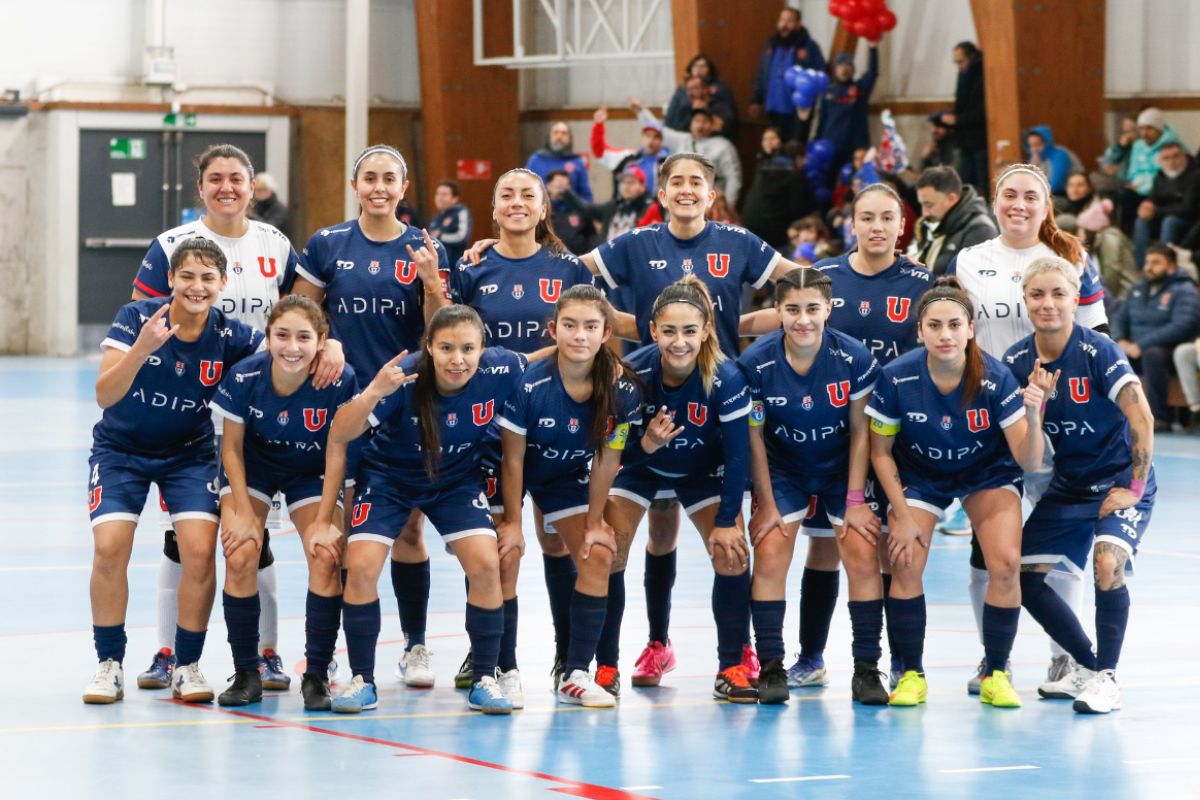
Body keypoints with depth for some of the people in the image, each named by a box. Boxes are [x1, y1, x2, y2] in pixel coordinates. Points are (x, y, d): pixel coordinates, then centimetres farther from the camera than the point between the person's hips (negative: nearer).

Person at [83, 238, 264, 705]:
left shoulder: (229, 336, -16)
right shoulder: (137, 318, -21)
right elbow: (105, 395, -28)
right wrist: (142, 347, -45)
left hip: (189, 453, 1)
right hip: (121, 450, -1)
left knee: (200, 552, -17)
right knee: (110, 548, -19)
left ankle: (187, 667, 2)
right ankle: (109, 665, 0)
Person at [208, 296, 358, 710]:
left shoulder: (339, 381, -30)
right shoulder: (243, 377, -27)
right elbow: (232, 448, -13)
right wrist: (244, 513, -16)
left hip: (311, 474, 0)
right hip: (253, 470, 0)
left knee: (327, 557, -18)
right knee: (240, 557, -17)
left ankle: (317, 676, -5)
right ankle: (246, 674, -2)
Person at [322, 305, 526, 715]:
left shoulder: (502, 371, -27)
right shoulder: (404, 378, -33)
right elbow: (340, 435, -29)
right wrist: (373, 393, -49)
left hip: (457, 478, 2)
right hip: (388, 477, -2)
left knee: (486, 564, -16)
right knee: (361, 566, -17)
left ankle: (485, 681, 0)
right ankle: (362, 681, 1)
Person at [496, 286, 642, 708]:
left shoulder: (623, 390, -24)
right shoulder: (528, 384, -32)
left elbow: (606, 461, -12)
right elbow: (513, 459, -21)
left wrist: (594, 522, -7)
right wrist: (512, 521, -14)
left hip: (568, 478, 3)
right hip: (516, 476, -3)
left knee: (598, 556, -9)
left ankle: (575, 674, -4)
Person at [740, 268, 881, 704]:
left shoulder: (855, 359, -19)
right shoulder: (755, 363, -20)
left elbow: (859, 431, -9)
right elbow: (753, 438, -10)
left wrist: (855, 500, -10)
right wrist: (767, 504, -10)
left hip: (841, 471, 0)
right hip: (783, 470, 0)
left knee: (863, 553, -12)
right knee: (770, 552, -17)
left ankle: (866, 670, -5)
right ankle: (771, 668, -10)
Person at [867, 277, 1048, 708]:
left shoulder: (995, 378, -28)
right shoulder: (896, 377, -26)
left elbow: (1028, 461, -27)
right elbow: (880, 451, -10)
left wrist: (1033, 414, -45)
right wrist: (902, 516, -14)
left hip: (987, 473, 0)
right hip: (918, 475, 0)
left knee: (1006, 563, -19)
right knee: (905, 566, -18)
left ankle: (995, 674, -2)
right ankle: (911, 674, 2)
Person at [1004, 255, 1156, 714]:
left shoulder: (1097, 351, -19)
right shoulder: (1016, 362, -4)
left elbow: (1142, 418, -20)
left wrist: (1134, 488, -19)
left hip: (1119, 482, -6)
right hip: (1066, 487, 6)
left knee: (1108, 563, -29)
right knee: (1025, 578, 1)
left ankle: (1106, 678, -13)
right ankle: (1086, 665, 21)